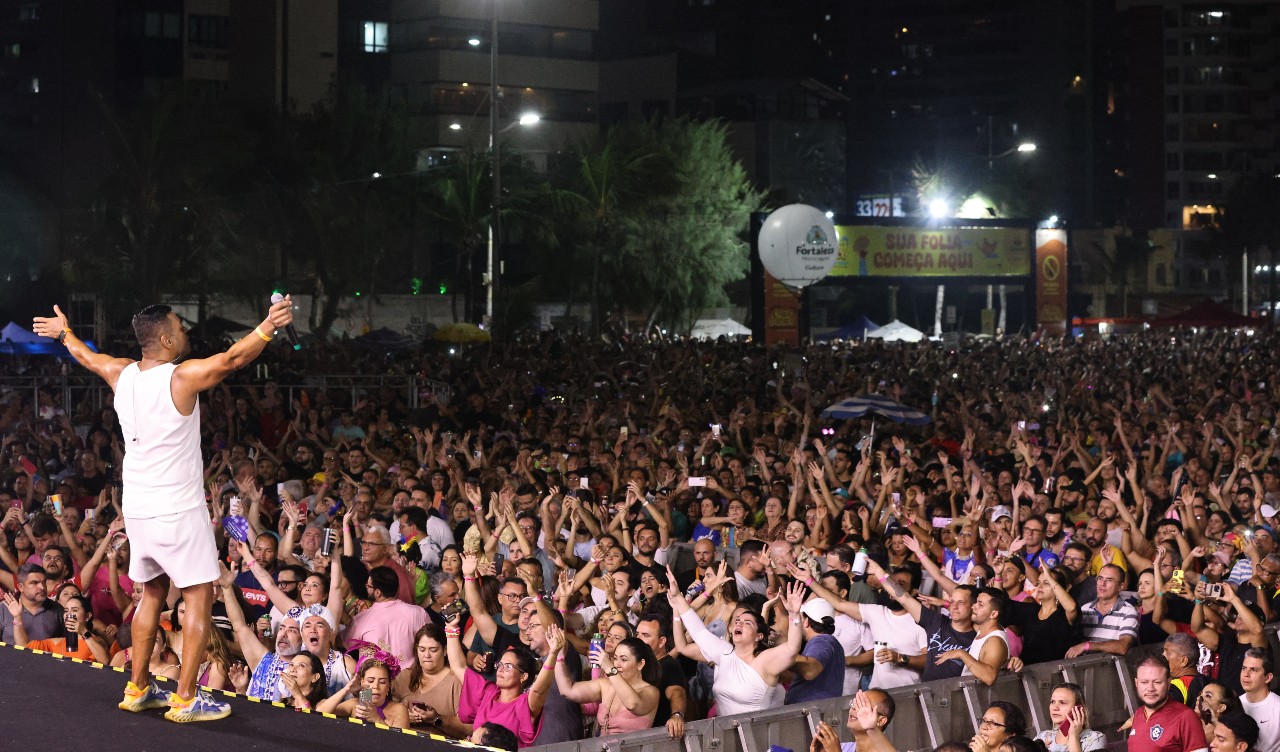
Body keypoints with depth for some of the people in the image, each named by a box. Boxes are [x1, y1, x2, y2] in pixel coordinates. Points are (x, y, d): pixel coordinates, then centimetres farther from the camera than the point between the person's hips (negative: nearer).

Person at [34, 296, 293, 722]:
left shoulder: (121, 374, 3)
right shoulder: (183, 377, -17)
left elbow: (85, 355, 23)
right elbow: (232, 359, -31)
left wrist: (63, 333, 42)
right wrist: (269, 327, -38)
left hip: (137, 510, 7)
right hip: (178, 510, -7)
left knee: (153, 593, 20)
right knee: (199, 599, 0)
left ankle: (138, 689, 24)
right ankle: (186, 699, -2)